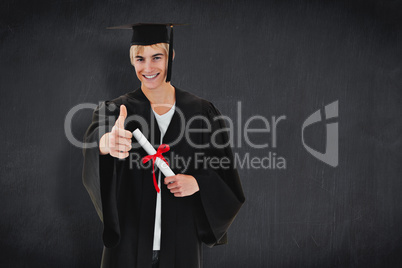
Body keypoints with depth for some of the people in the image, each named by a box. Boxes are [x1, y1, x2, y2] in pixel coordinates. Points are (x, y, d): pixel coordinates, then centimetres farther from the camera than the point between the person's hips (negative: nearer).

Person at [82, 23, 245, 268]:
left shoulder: (201, 112, -1)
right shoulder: (115, 110, -3)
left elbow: (226, 179, 3)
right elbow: (96, 138, -25)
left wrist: (198, 183, -17)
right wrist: (107, 144, -47)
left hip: (181, 244, 1)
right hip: (130, 244, 0)